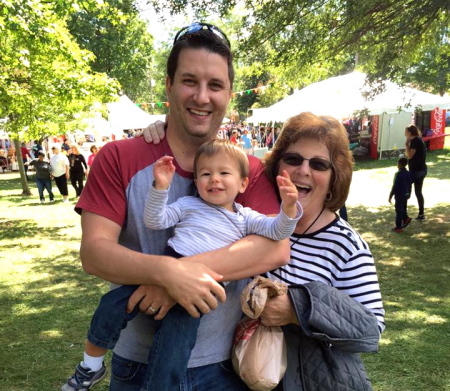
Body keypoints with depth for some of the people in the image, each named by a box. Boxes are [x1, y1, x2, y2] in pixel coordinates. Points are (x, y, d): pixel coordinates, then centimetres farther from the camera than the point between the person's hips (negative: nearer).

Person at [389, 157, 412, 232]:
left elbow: (395, 186, -19)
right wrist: (409, 194, 23)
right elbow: (410, 184, 12)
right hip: (406, 195, 7)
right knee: (403, 209, 23)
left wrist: (390, 195, -11)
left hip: (399, 195, -7)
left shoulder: (398, 174, -20)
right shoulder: (408, 173, 3)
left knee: (398, 211, 1)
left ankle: (398, 227, 7)